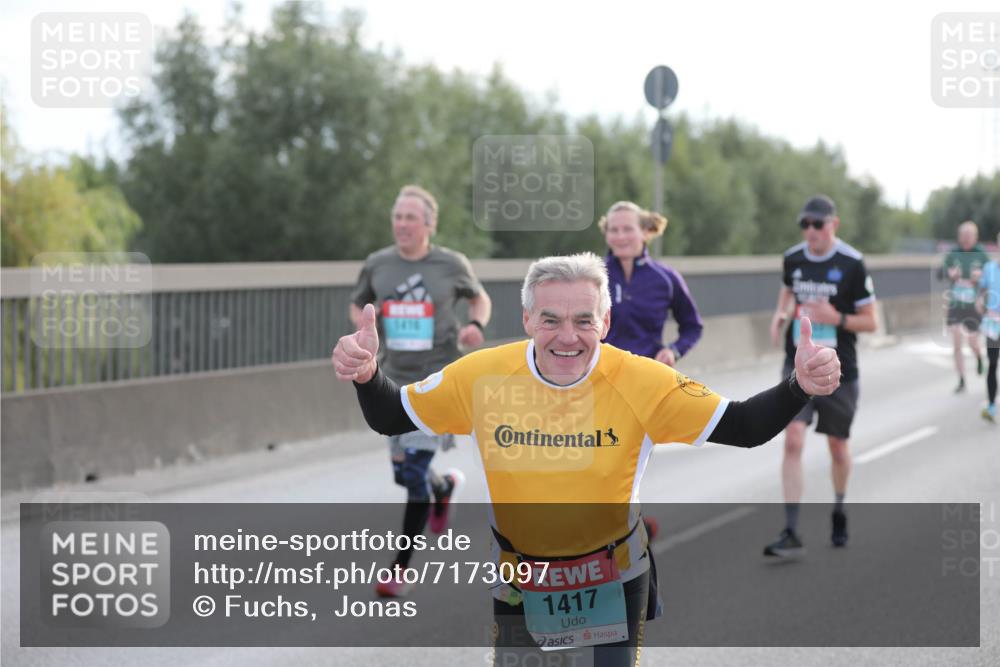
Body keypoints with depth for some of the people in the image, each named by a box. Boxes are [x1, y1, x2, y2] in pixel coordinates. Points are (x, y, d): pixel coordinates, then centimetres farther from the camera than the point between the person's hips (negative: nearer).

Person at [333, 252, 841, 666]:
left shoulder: (642, 383, -22)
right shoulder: (481, 376, -20)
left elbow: (743, 427, -16)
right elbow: (391, 418, -7)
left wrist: (799, 387, -35)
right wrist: (366, 375, -28)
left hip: (614, 576, -1)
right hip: (518, 577, 1)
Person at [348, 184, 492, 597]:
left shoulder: (451, 265, -5)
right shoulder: (378, 265, 2)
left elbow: (479, 299, 12)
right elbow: (357, 305, 17)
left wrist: (476, 326, -9)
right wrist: (364, 325, -6)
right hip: (396, 380, 4)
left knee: (415, 472, -12)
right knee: (403, 474, 11)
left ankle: (401, 569, -3)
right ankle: (446, 486, 49)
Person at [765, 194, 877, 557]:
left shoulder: (852, 264, -10)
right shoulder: (793, 258, 1)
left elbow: (870, 322, -6)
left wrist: (836, 318, -23)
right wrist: (781, 315, 2)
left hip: (839, 372, -2)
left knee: (837, 446, 12)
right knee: (792, 441, -13)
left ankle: (839, 510, 41)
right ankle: (791, 534, -14)